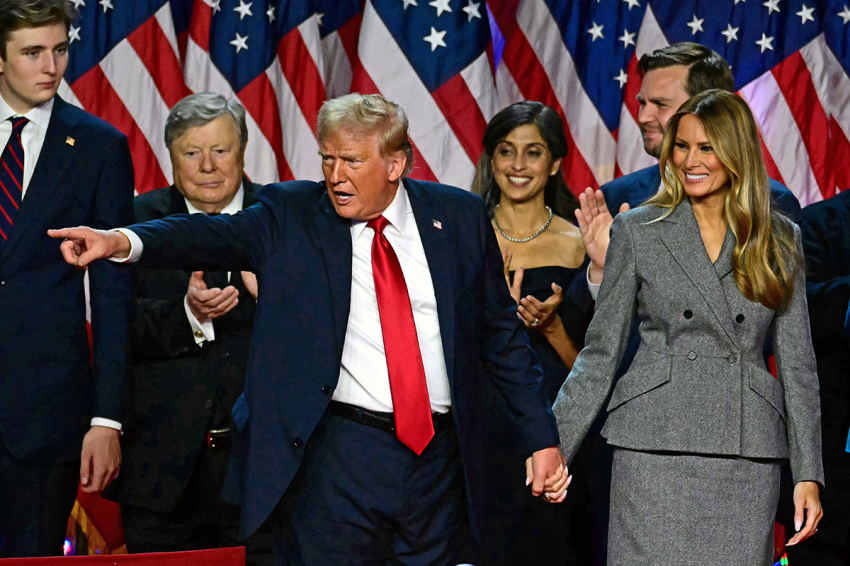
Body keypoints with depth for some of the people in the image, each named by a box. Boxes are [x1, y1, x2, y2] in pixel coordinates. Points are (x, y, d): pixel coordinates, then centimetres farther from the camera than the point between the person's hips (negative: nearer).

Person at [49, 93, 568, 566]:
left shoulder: (459, 216, 7)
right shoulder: (292, 214, 2)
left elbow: (502, 333, 11)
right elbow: (220, 236, -15)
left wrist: (541, 437, 8)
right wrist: (123, 241, -34)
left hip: (440, 458, 2)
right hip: (336, 457, -2)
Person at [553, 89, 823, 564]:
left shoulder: (780, 239, 9)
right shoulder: (638, 230, 5)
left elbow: (797, 362, 9)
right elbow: (601, 351, 6)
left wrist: (809, 473, 3)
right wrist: (552, 449, -3)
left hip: (747, 456, 1)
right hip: (656, 447, -1)